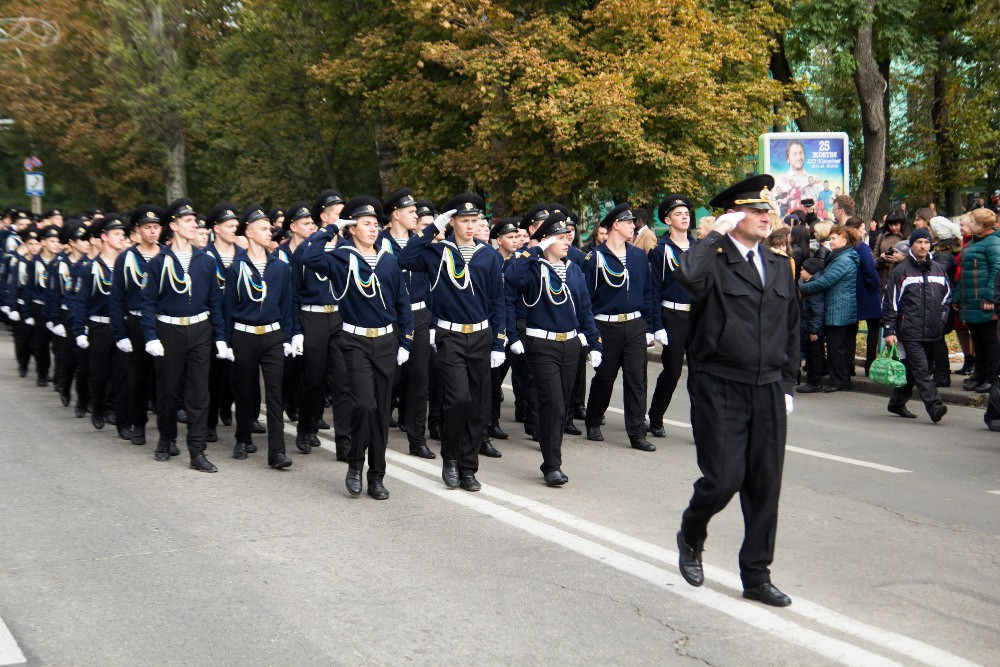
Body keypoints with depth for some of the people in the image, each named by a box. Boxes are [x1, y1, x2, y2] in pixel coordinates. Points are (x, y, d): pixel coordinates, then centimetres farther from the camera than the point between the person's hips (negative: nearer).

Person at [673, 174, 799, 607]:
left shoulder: (779, 267, 14)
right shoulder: (714, 260, -7)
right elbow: (688, 277, -32)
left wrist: (786, 385, 14)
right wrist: (715, 235, -20)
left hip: (768, 392, 6)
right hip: (721, 390, -5)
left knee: (765, 485, 6)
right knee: (723, 479, -7)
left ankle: (756, 576, 17)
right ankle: (690, 538, 24)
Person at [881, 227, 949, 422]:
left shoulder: (938, 270, 14)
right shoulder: (901, 271, 0)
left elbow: (947, 296, 25)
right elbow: (890, 302, -2)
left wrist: (942, 319, 12)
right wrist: (889, 330, -8)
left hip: (932, 333, 5)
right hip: (910, 332, -5)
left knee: (911, 370, 12)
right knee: (921, 370, -14)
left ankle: (897, 403, 26)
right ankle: (934, 407, -22)